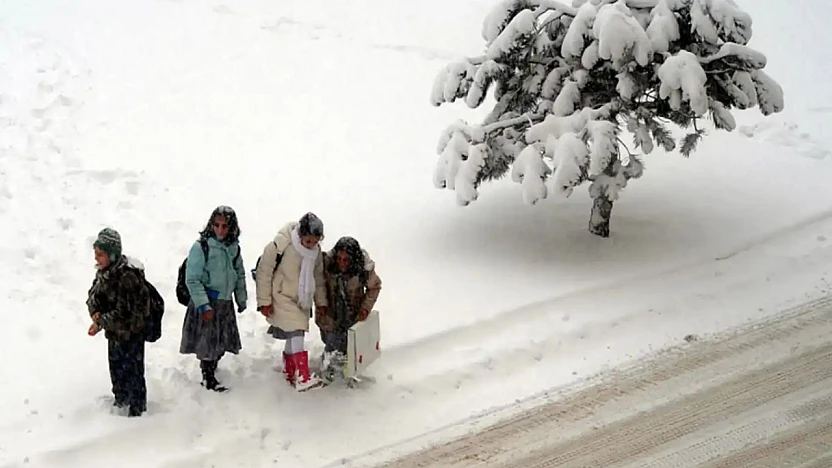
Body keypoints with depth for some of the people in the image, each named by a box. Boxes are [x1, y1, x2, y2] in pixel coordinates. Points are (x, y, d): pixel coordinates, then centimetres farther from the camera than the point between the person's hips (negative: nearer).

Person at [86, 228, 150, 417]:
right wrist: (96, 312, -12)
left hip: (130, 334, -8)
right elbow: (93, 296, 7)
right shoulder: (104, 271, -3)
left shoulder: (127, 276, -30)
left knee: (133, 373, 7)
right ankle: (121, 401, 46)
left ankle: (137, 409, 24)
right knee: (116, 369, 25)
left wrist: (101, 322, -23)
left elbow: (125, 313, -30)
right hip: (114, 333, 8)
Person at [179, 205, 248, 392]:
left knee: (223, 341, 15)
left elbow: (239, 274, 16)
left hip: (225, 302, 6)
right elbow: (192, 279, -16)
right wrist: (203, 305, -19)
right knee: (207, 341, 0)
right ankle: (208, 379, 15)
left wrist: (242, 299, 16)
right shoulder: (201, 247, -16)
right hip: (206, 302, -6)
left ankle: (211, 367, 36)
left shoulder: (234, 247, 2)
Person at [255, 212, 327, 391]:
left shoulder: (316, 250, -2)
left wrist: (320, 301, 13)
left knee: (294, 336, 13)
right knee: (296, 334, -17)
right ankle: (303, 378, -20)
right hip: (282, 298, -7)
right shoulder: (280, 245, -22)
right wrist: (264, 301, -13)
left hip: (301, 301, 7)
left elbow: (318, 276, 13)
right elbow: (263, 272, -15)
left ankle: (290, 373, 28)